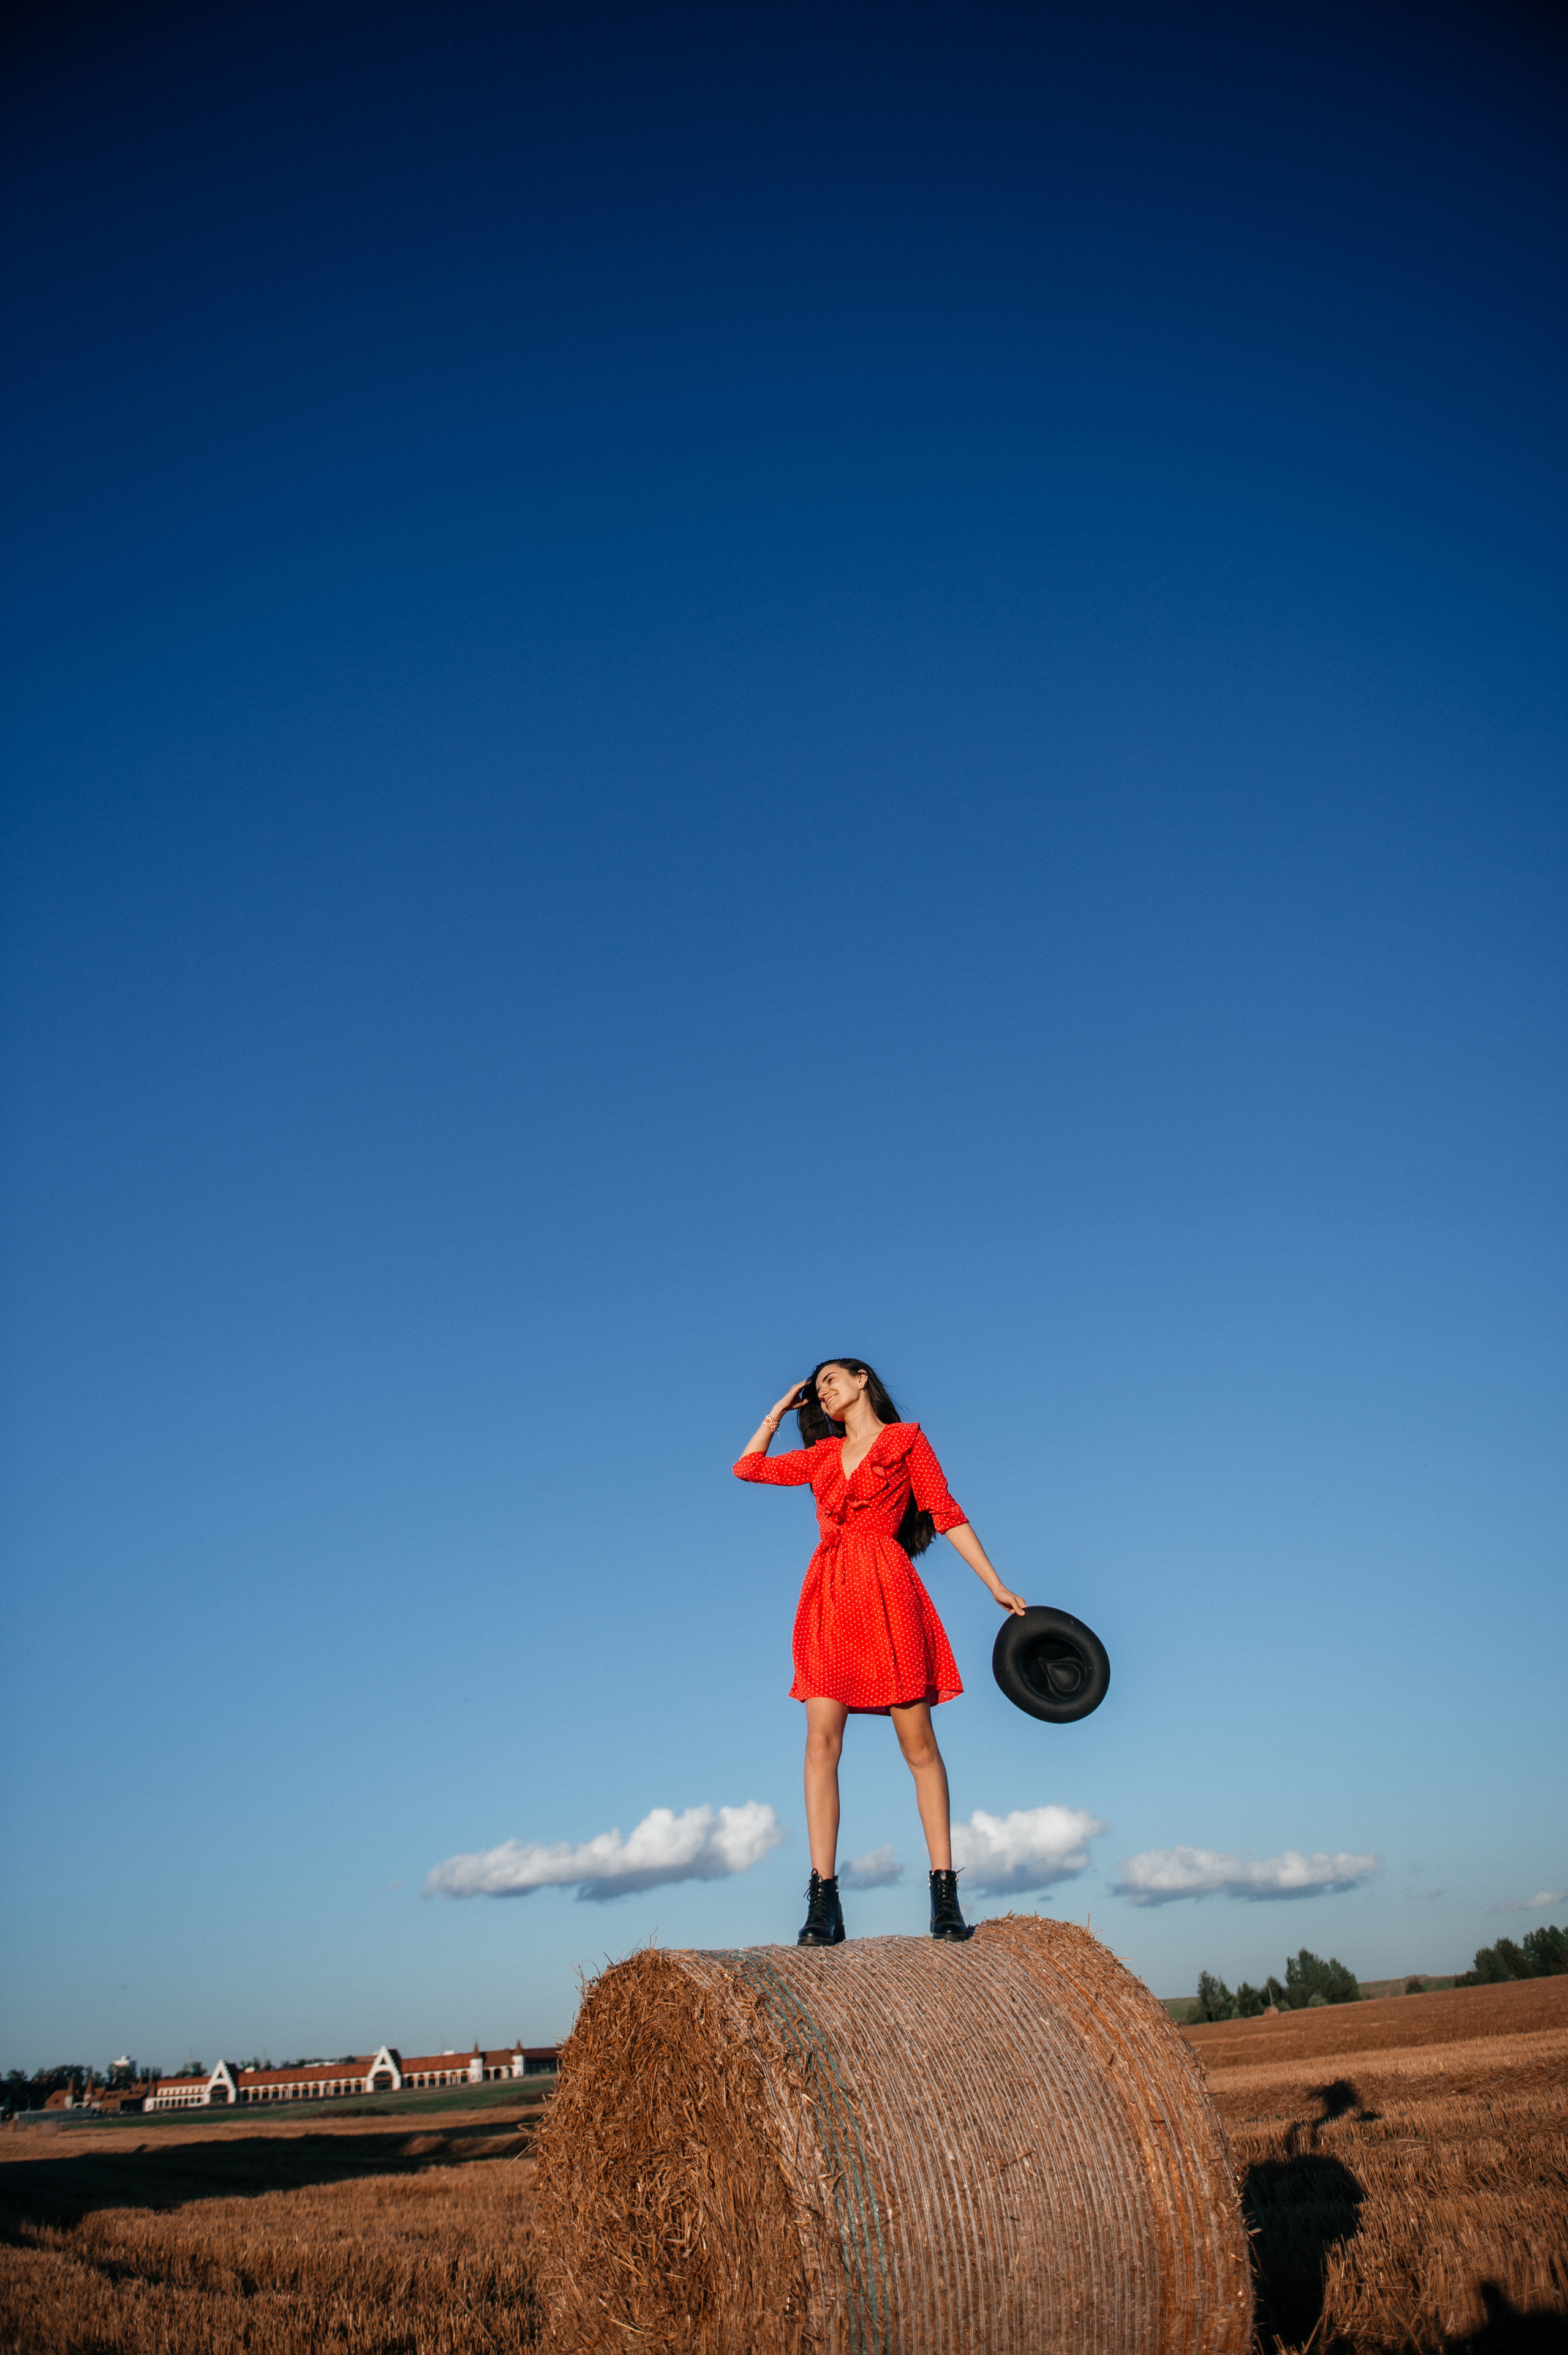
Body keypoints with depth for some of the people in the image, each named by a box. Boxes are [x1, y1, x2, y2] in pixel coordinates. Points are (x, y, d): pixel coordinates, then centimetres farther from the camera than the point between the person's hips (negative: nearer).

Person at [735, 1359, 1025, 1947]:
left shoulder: (906, 1440, 9)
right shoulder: (824, 1454, 21)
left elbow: (947, 1515, 4)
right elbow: (748, 1467, 25)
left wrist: (998, 1587, 0)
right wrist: (781, 1408, 28)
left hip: (887, 1590, -4)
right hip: (829, 1595, 4)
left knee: (918, 1743, -5)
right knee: (822, 1741, -7)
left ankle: (944, 1893, -1)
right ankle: (823, 1899, -7)